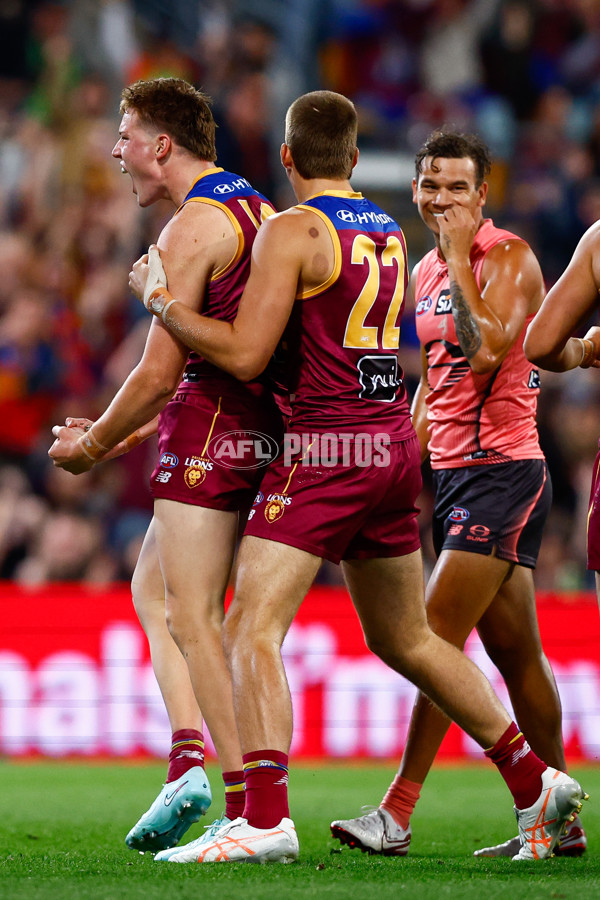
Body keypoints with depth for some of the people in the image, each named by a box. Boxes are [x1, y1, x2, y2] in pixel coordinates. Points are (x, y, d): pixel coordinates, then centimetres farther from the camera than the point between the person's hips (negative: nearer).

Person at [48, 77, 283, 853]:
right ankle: (188, 759, 3)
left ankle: (248, 806, -8)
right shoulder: (258, 211, 17)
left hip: (211, 427, -10)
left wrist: (92, 445, -2)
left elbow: (159, 371, -17)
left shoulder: (191, 228, -14)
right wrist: (127, 432, 23)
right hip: (257, 421, 10)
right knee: (152, 591, 16)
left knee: (191, 616, -7)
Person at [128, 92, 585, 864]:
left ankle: (264, 819, -25)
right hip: (394, 443, 8)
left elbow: (245, 354, -14)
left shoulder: (292, 231, -9)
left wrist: (160, 300, -3)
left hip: (327, 450, -8)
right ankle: (534, 784, 23)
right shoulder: (390, 235, 13)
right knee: (406, 639, 20)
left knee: (252, 630, -11)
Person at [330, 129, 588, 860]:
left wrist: (460, 258, -17)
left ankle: (397, 813, -13)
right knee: (516, 656, 11)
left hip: (501, 471, -9)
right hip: (451, 472, 9)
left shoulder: (508, 258, -10)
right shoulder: (426, 272, 15)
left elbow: (485, 351, -25)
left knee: (437, 635, -14)